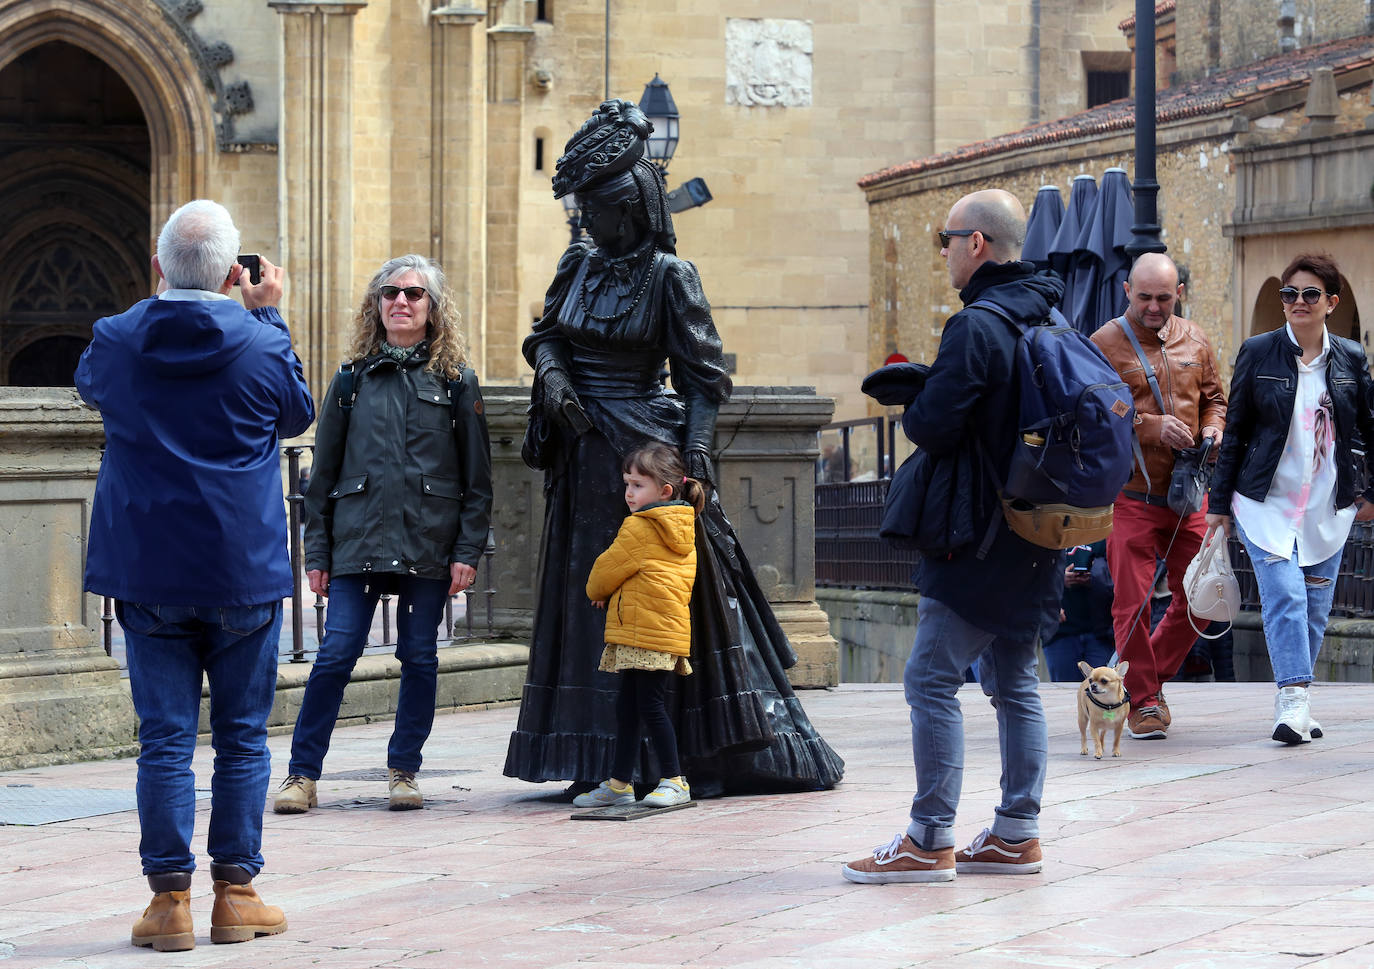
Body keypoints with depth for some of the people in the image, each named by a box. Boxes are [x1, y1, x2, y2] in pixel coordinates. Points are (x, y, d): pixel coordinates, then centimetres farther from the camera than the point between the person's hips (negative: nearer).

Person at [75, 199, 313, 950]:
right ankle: (236, 892, 11)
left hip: (148, 575, 1)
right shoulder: (261, 347, -9)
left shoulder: (115, 341, -5)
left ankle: (169, 897, 2)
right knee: (242, 737, 9)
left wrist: (161, 302, 18)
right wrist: (266, 315, 15)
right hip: (243, 576, -1)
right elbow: (297, 413, 11)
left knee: (164, 737, 4)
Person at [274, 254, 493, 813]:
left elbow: (477, 475, 5)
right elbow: (324, 472, 11)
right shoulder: (352, 379, 9)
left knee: (419, 658, 3)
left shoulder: (456, 381, 6)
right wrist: (317, 552, 5)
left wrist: (468, 551, -4)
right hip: (358, 538, 0)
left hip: (429, 543, 0)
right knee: (336, 655, -6)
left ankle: (403, 772, 15)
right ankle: (302, 776, -1)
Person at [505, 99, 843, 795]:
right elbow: (544, 337, 16)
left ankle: (668, 758, 3)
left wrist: (696, 454, -16)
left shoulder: (669, 276, -7)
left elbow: (702, 375, -7)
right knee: (586, 597, 5)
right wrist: (553, 378, -5)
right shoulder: (579, 265, 8)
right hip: (582, 452, 6)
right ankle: (604, 759, 10)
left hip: (645, 448, -6)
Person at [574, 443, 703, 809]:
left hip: (647, 632, -10)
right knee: (627, 706, 11)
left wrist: (596, 590, 18)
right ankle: (619, 783, 14)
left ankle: (674, 781, -3)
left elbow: (606, 571, -3)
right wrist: (609, 593, 19)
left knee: (649, 704, -6)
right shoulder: (683, 529, 17)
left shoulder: (637, 527, -10)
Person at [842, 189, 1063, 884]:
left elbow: (934, 425, -23)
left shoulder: (976, 327, -17)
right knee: (1013, 680, 14)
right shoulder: (1049, 322, 11)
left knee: (932, 679, -5)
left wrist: (910, 411, 0)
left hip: (981, 535, -9)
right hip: (1036, 535, 9)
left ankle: (929, 841, -6)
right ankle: (1017, 834, 16)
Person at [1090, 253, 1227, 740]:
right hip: (1132, 494, -5)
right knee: (1132, 600, -5)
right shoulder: (1105, 344, -4)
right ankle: (1142, 700, 7)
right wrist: (1153, 428, -21)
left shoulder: (1194, 340, 11)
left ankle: (1152, 677, 26)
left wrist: (1212, 429, -1)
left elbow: (1214, 398, 21)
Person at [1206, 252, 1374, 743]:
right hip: (1267, 503, -3)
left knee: (1314, 609, 5)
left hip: (1329, 509, 3)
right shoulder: (1257, 353, 1)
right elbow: (1235, 431, 4)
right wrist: (1219, 501, 3)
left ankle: (1293, 705, 15)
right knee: (1284, 597, -17)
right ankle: (1293, 700, -22)